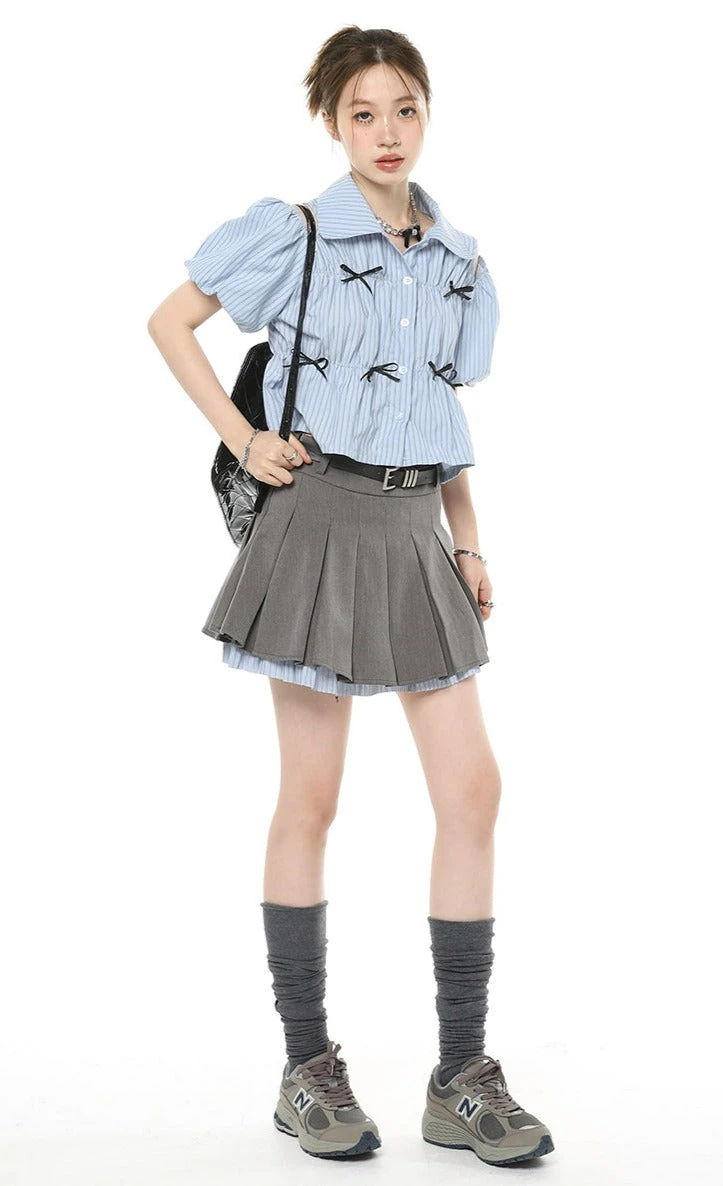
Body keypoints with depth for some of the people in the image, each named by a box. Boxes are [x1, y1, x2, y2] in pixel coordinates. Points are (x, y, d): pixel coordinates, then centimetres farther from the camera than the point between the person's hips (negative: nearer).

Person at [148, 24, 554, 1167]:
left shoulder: (457, 260, 13)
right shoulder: (292, 233, -2)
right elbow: (171, 319, 4)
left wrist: (468, 541, 13)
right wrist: (242, 438, -4)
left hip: (418, 532, 5)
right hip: (322, 521, -5)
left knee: (473, 788, -2)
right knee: (312, 797, 1)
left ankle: (462, 1080, 7)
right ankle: (308, 1070, 14)